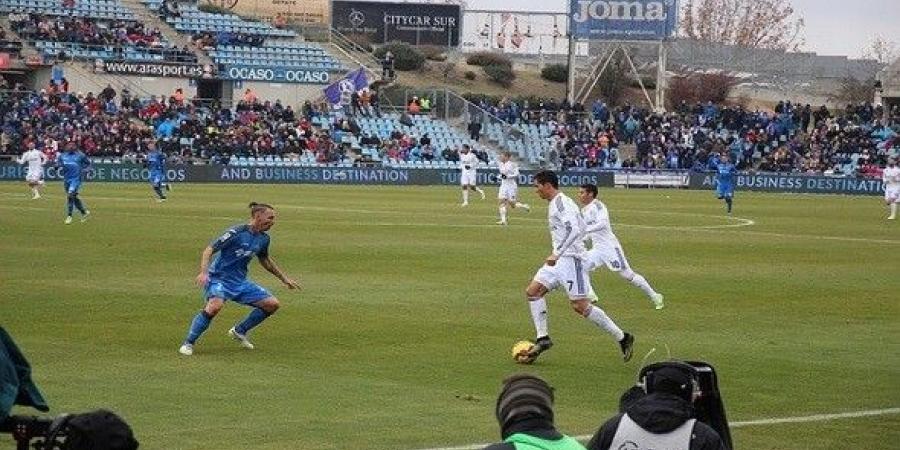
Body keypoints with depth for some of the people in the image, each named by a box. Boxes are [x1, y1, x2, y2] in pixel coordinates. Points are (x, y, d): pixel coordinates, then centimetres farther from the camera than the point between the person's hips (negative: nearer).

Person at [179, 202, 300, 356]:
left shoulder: (263, 239, 5)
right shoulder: (236, 232, -17)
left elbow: (265, 260, 26)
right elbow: (209, 250, -16)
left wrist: (284, 279, 30)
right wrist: (203, 272, -30)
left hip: (240, 282, 8)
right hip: (219, 278, -8)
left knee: (272, 304, 1)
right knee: (215, 306, -36)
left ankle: (239, 331, 18)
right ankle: (188, 343, -20)